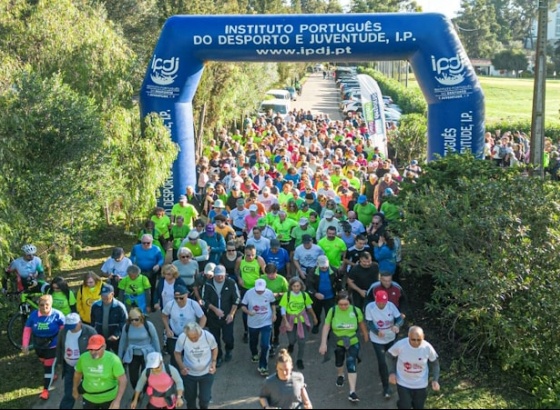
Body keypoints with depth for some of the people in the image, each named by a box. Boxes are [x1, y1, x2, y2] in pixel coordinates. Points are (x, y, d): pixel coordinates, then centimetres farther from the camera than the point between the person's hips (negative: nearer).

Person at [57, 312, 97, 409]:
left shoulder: (90, 332, -21)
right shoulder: (63, 331, -8)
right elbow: (59, 347, 8)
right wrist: (60, 361, 10)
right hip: (69, 367, 3)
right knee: (69, 392, 9)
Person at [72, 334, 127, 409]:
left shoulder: (113, 359, -25)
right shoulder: (83, 357, -15)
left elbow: (122, 380, -25)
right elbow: (78, 373, 6)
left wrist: (117, 400, -33)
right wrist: (75, 389, 19)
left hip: (109, 398, -2)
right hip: (89, 398, 3)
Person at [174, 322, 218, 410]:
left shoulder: (208, 336, -26)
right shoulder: (182, 337, -28)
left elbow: (214, 348, -4)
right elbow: (177, 353, -9)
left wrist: (213, 362, -17)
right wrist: (182, 366, -23)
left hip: (206, 373, 0)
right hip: (189, 373, 0)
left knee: (205, 398, 11)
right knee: (190, 397, 20)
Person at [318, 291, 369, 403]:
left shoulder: (356, 310, -19)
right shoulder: (332, 311, -20)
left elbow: (361, 323, 0)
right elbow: (326, 327, -14)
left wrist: (365, 334, 15)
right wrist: (323, 343, -16)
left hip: (353, 343, -2)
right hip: (338, 343, 2)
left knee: (352, 365, -10)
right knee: (339, 362, 24)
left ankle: (352, 392, -6)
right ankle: (340, 375, 57)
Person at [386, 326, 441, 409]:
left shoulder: (428, 347, -22)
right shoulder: (400, 345, -25)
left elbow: (434, 362, -2)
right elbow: (389, 355, -5)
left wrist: (435, 380, -12)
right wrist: (391, 372, -13)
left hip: (421, 384, 2)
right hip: (403, 383, -1)